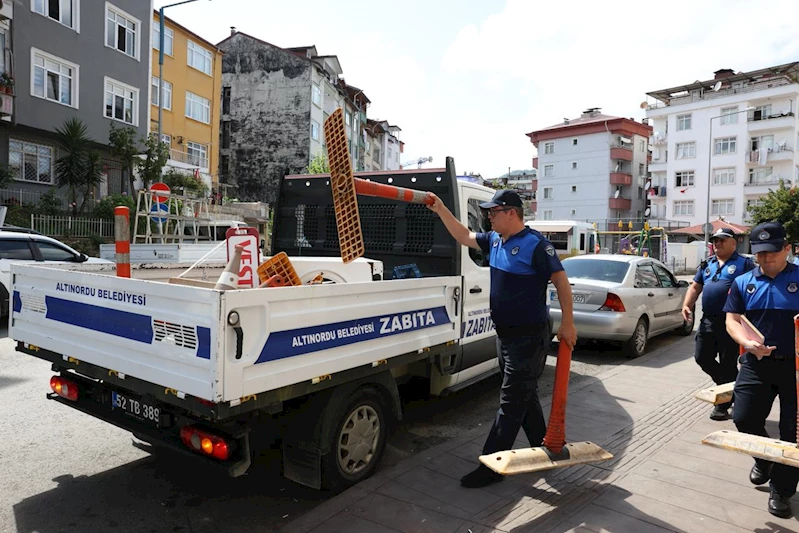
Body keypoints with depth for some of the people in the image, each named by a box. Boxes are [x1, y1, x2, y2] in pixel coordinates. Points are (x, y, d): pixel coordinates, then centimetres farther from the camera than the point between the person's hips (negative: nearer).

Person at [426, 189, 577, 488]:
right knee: (525, 396, 19)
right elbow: (464, 236, 18)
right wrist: (440, 210, 10)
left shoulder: (535, 245, -16)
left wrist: (568, 324, -14)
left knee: (511, 402, -2)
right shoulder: (494, 240, 7)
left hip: (528, 337, -9)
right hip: (505, 334, 9)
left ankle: (491, 466, 5)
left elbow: (561, 281, -14)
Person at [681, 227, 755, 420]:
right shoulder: (707, 264, 14)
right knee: (702, 357, 9)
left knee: (728, 364, 3)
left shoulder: (744, 264, -3)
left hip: (730, 323, -6)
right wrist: (687, 305, 0)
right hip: (708, 321, 6)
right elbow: (695, 287, 16)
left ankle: (723, 405, 15)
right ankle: (727, 386, 33)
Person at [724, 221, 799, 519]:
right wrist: (748, 343, -19)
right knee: (744, 418, -1)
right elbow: (732, 320, 1)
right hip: (757, 363, 2)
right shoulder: (743, 283, 5)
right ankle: (764, 459, 32)